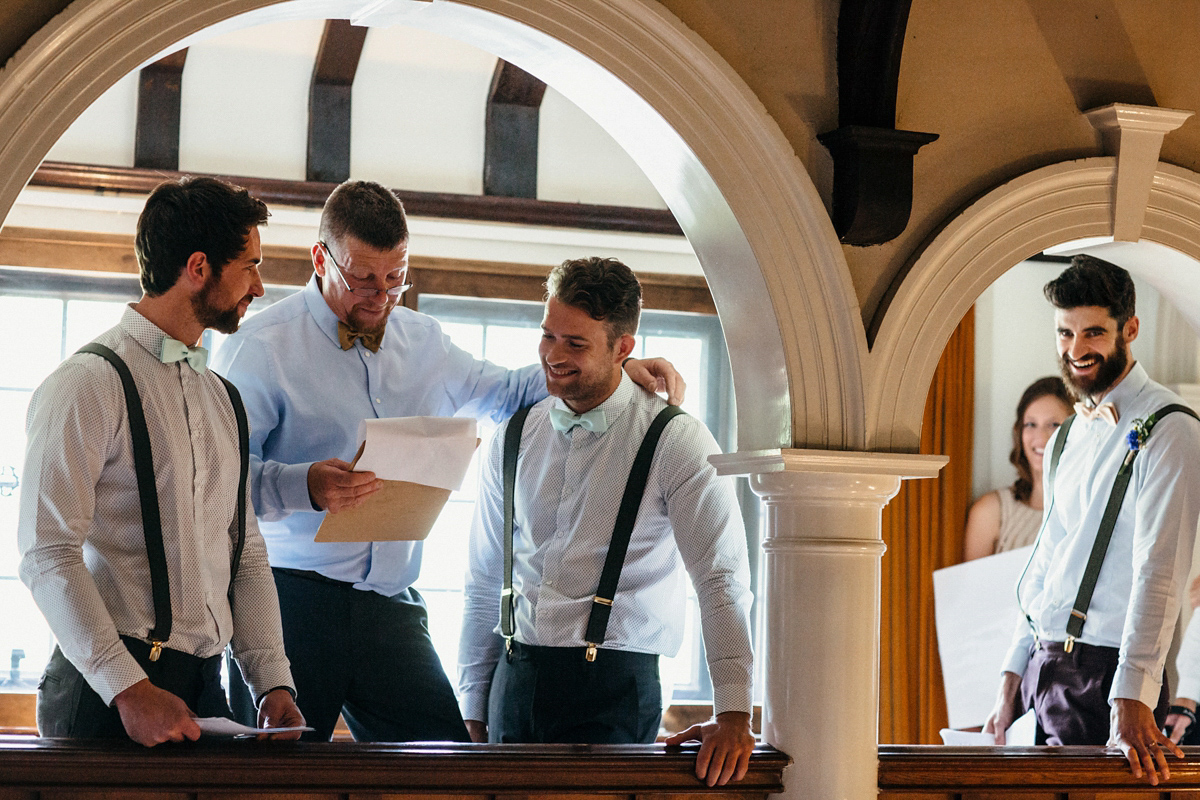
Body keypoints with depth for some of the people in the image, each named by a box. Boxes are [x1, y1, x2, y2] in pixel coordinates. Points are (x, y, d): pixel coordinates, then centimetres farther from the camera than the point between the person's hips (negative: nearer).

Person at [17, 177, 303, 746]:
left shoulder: (222, 399, 18)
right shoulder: (88, 385, -7)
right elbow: (48, 556, -15)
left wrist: (273, 681, 3)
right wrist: (129, 689, -22)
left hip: (205, 692, 7)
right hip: (105, 694, -6)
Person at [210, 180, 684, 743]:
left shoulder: (422, 342, 17)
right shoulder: (261, 347, -3)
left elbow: (498, 392, 31)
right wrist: (305, 486, -29)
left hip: (390, 608, 5)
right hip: (290, 602, -5)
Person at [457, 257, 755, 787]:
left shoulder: (676, 441, -5)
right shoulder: (514, 439, 10)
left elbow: (722, 581, -12)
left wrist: (734, 714, -21)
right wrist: (474, 711, 12)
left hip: (613, 685, -4)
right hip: (515, 681, 4)